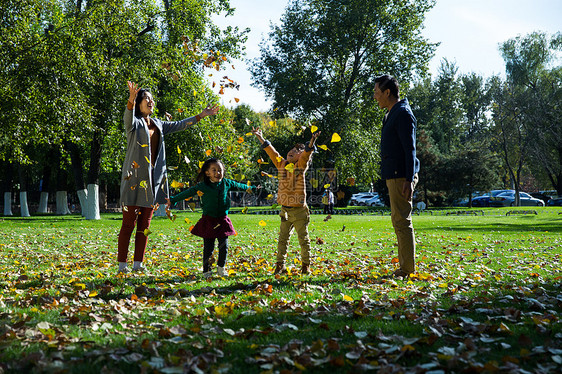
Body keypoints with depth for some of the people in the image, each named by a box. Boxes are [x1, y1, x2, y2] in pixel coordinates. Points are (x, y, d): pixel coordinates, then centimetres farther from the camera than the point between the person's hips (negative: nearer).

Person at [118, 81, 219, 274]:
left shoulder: (157, 124, 17)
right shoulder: (134, 123, -3)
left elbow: (178, 125, 26)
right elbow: (128, 118, -25)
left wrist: (201, 115, 25)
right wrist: (131, 100, -45)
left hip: (153, 178, 6)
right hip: (135, 176, -6)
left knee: (145, 224, 7)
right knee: (128, 223, -5)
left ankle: (138, 263, 12)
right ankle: (122, 264, 1)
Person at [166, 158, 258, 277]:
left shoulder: (226, 183, 4)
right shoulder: (202, 186, -6)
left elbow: (238, 185, 22)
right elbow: (188, 192, 0)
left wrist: (250, 188, 37)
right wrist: (173, 200, 0)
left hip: (222, 220, 3)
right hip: (208, 221, -3)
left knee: (224, 245, 5)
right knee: (208, 247, 0)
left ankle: (221, 268, 25)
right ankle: (206, 270, 14)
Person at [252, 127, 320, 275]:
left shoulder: (301, 165, -5)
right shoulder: (281, 164, 7)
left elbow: (307, 154, -23)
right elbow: (271, 152, 8)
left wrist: (311, 143, -41)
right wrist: (260, 138, 4)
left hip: (299, 210, -4)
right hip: (285, 210, 4)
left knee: (303, 239, 6)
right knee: (282, 239, 7)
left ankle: (306, 265, 18)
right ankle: (280, 265, 15)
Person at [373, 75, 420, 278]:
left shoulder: (403, 113, -12)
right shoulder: (391, 114, 19)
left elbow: (410, 148, -18)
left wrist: (409, 180, -23)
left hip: (401, 177, -10)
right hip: (394, 175, 10)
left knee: (401, 221, -8)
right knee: (399, 221, 12)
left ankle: (408, 269, -5)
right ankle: (405, 267, 18)